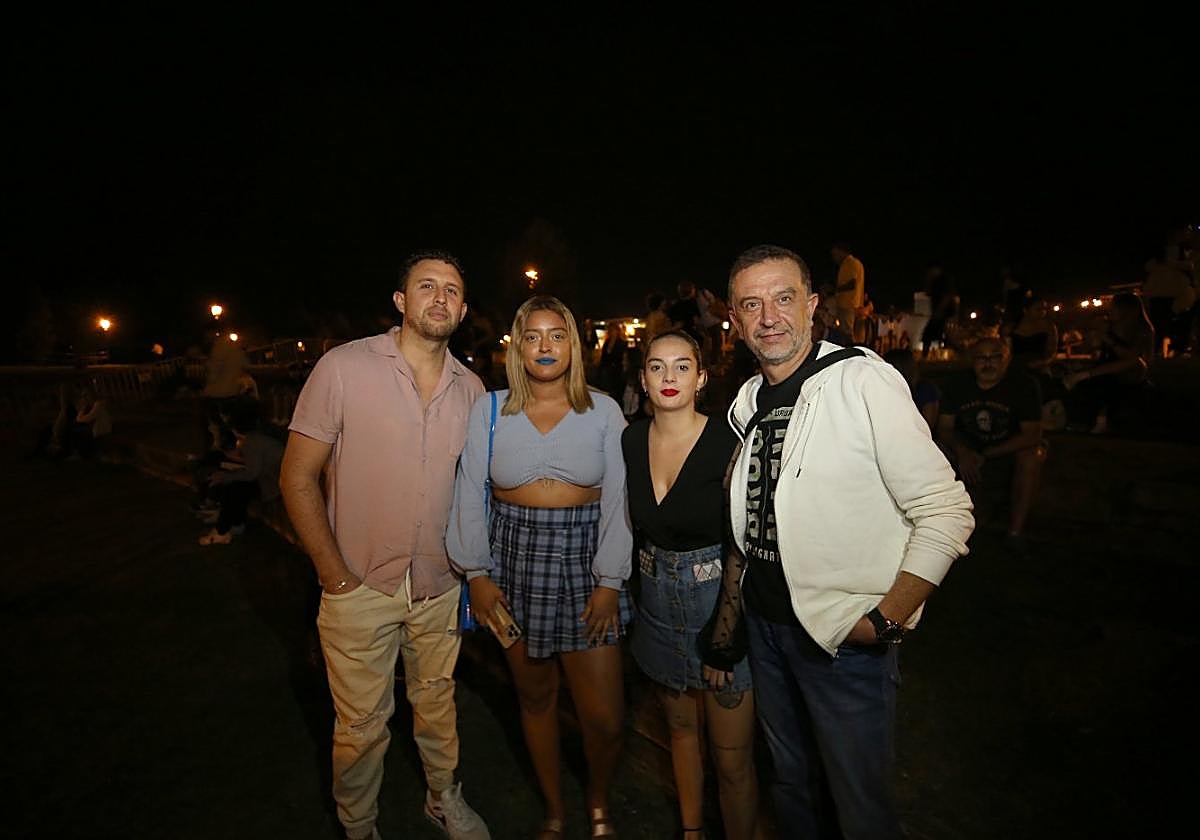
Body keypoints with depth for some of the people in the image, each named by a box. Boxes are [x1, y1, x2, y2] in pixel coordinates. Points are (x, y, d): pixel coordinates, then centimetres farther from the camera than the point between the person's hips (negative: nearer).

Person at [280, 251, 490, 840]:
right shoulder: (344, 367, -12)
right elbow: (297, 478, -9)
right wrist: (336, 576, -10)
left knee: (437, 702, 21)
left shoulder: (472, 388, 0)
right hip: (361, 587, -3)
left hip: (441, 587, 3)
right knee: (362, 724, 13)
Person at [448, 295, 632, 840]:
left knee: (604, 716, 1)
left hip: (584, 560, -1)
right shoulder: (490, 410, 2)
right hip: (515, 560, 1)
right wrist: (477, 573, -2)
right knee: (535, 697, 15)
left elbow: (618, 500, -2)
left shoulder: (603, 411, 0)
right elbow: (470, 495, 3)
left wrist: (609, 581, -6)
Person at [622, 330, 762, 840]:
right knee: (681, 727, 23)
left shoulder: (728, 442, -16)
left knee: (732, 759, 6)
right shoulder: (632, 440, -1)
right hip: (659, 602, 5)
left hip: (720, 602, -5)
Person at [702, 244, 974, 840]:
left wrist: (885, 621, -16)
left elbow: (946, 512, -16)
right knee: (793, 785, 25)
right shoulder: (748, 401, 3)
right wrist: (725, 631, 13)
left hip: (845, 637, -6)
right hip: (764, 625, 6)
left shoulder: (863, 380, -17)